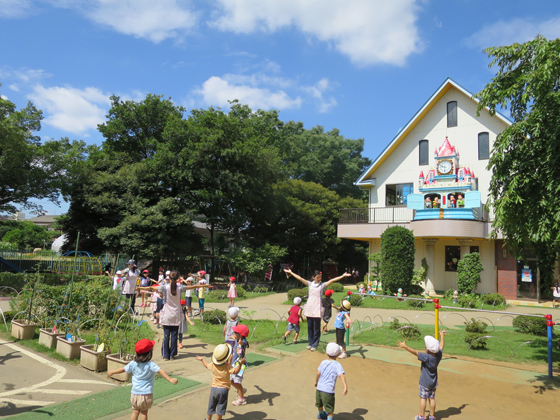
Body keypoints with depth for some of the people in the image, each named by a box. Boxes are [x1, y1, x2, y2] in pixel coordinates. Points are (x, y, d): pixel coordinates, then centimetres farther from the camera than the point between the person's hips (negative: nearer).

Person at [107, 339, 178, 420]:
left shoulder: (133, 364, -3)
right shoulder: (151, 365, -16)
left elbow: (123, 369, 8)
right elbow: (160, 371, -28)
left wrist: (112, 372, 26)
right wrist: (170, 379, -34)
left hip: (135, 393, 3)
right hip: (146, 394, -3)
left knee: (135, 412, 18)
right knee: (144, 412, 11)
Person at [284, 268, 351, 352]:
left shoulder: (323, 285, 2)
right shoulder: (310, 284, 10)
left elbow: (332, 280, -7)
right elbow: (300, 278, 12)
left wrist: (343, 276, -14)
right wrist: (290, 272, 13)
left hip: (317, 309, -3)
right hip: (309, 308, 3)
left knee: (316, 328, 1)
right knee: (310, 327, 10)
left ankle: (314, 345, 9)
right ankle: (310, 343, 21)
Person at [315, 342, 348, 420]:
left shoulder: (323, 362, 1)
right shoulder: (337, 365, -13)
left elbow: (318, 373, 2)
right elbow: (341, 375, -26)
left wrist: (316, 382, 19)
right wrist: (345, 387, -33)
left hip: (319, 388, 6)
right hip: (328, 390, -6)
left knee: (319, 404, 29)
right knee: (330, 409, 7)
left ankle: (321, 414, 53)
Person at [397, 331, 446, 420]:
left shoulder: (426, 357, -26)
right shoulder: (438, 355, -9)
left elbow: (415, 352, -29)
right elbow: (441, 346, 7)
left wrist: (405, 346, -25)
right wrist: (442, 336, 22)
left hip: (425, 382, -6)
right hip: (433, 382, 6)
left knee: (423, 398, 4)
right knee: (432, 398, 14)